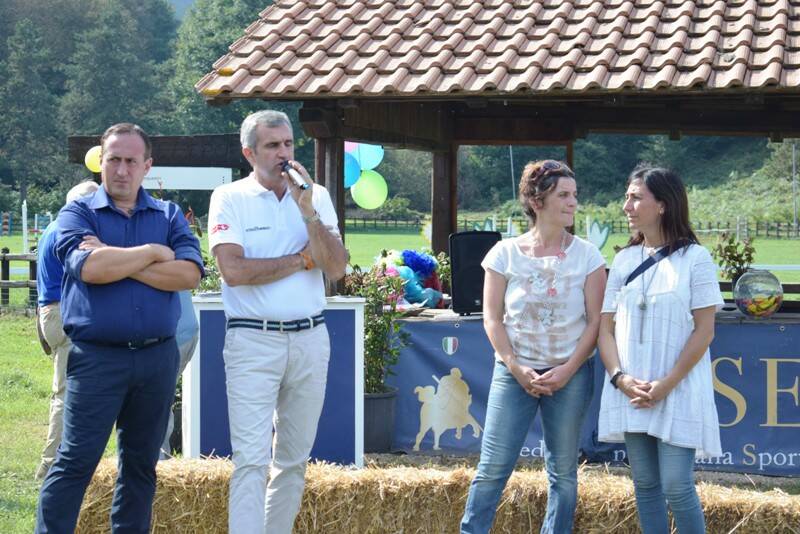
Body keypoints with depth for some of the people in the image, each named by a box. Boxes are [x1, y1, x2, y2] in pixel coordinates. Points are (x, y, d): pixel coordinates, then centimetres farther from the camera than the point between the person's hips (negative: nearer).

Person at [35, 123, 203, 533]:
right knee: (75, 461, -5)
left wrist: (118, 262, -13)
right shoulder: (77, 214, 3)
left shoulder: (169, 216, 10)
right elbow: (89, 267, -18)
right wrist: (153, 253, -8)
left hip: (157, 356, 3)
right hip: (97, 357, -3)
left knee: (141, 463, 12)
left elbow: (189, 273, -8)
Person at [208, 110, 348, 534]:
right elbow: (234, 270, -16)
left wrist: (307, 211, -12)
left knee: (294, 458, 10)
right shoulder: (229, 199, -2)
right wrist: (303, 260, -6)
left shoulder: (317, 197, 9)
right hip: (253, 340, -4)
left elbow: (336, 269, -2)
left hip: (310, 339, 4)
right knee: (251, 459, -10)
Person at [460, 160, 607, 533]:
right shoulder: (505, 253, -2)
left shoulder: (587, 256, -1)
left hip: (570, 374, 1)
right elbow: (492, 318, -1)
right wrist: (517, 369, -11)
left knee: (563, 471, 6)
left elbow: (595, 321, -2)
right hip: (514, 372, -1)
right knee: (492, 468, -3)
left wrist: (567, 371, -12)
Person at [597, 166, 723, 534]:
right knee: (645, 484, 8)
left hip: (678, 392, -5)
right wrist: (620, 377, -8)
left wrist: (666, 385, -14)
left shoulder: (694, 259, -5)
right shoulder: (624, 260, 9)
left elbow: (704, 331, -7)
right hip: (631, 392, 5)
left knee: (676, 486, -8)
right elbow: (606, 327, 8)